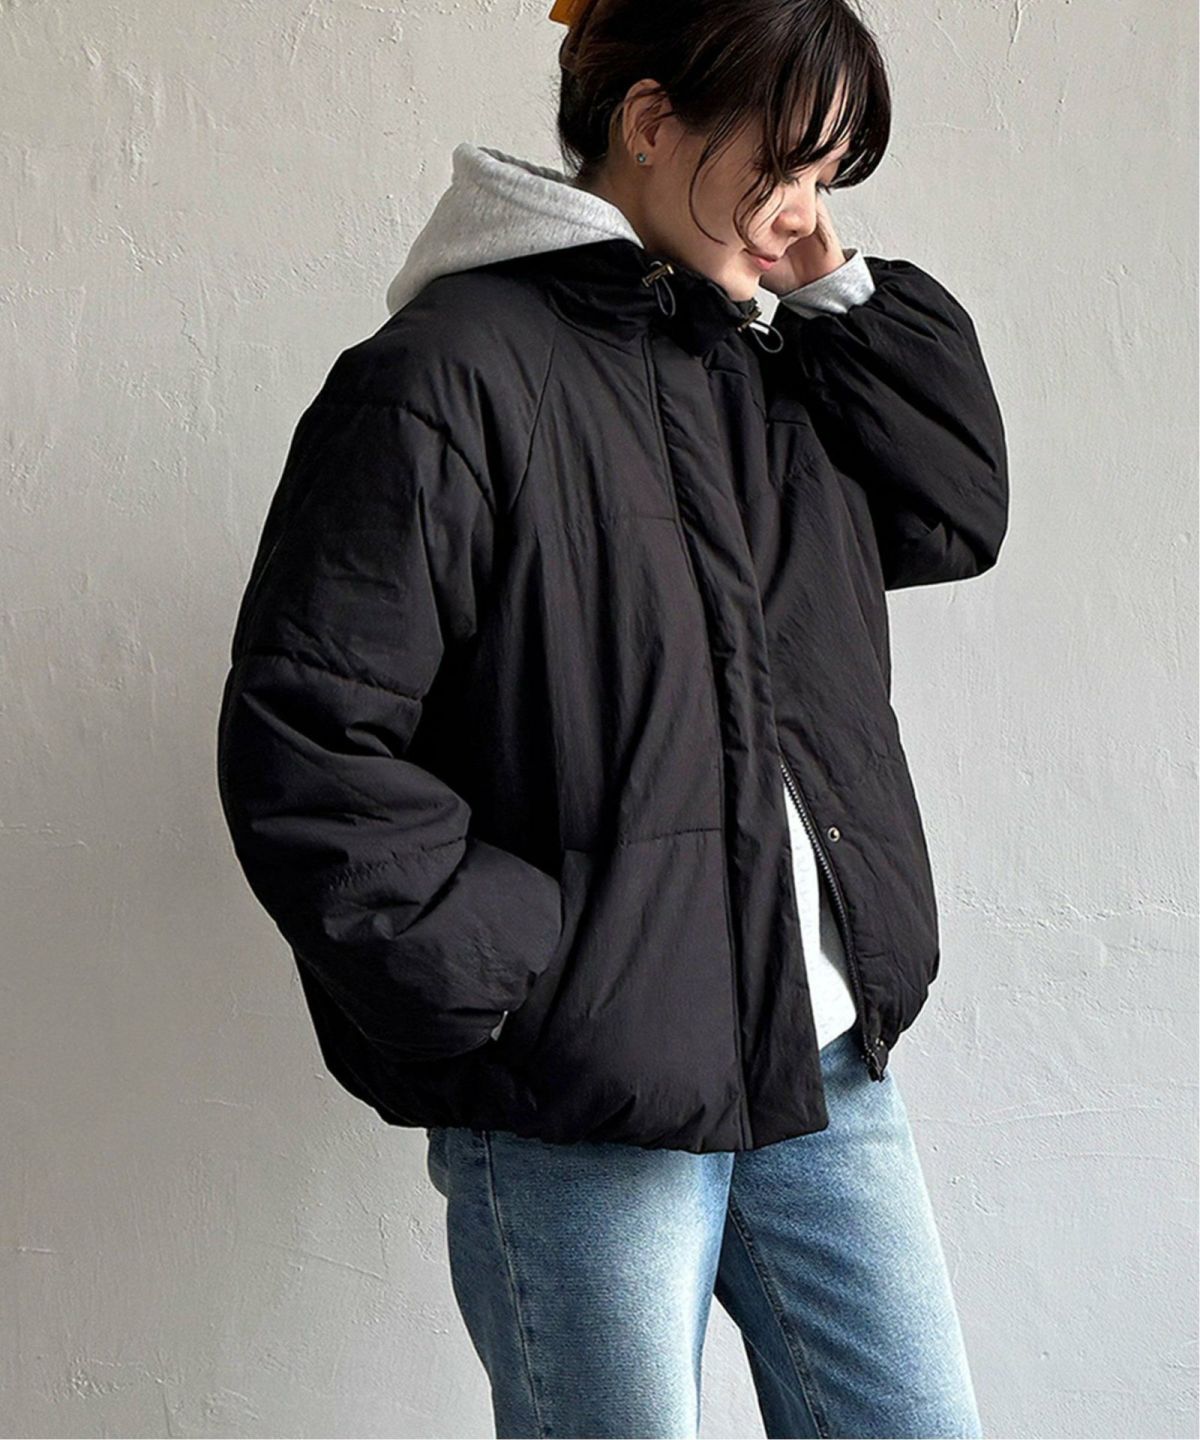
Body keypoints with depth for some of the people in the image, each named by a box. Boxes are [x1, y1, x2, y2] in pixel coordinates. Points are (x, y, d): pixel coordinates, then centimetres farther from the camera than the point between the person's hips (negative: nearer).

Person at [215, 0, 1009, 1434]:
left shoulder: (759, 369, 13)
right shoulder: (447, 374, -12)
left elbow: (957, 513, 17)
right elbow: (301, 744, -16)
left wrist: (839, 291, 7)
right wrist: (510, 977, -17)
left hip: (823, 1066, 8)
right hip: (576, 1114, -7)